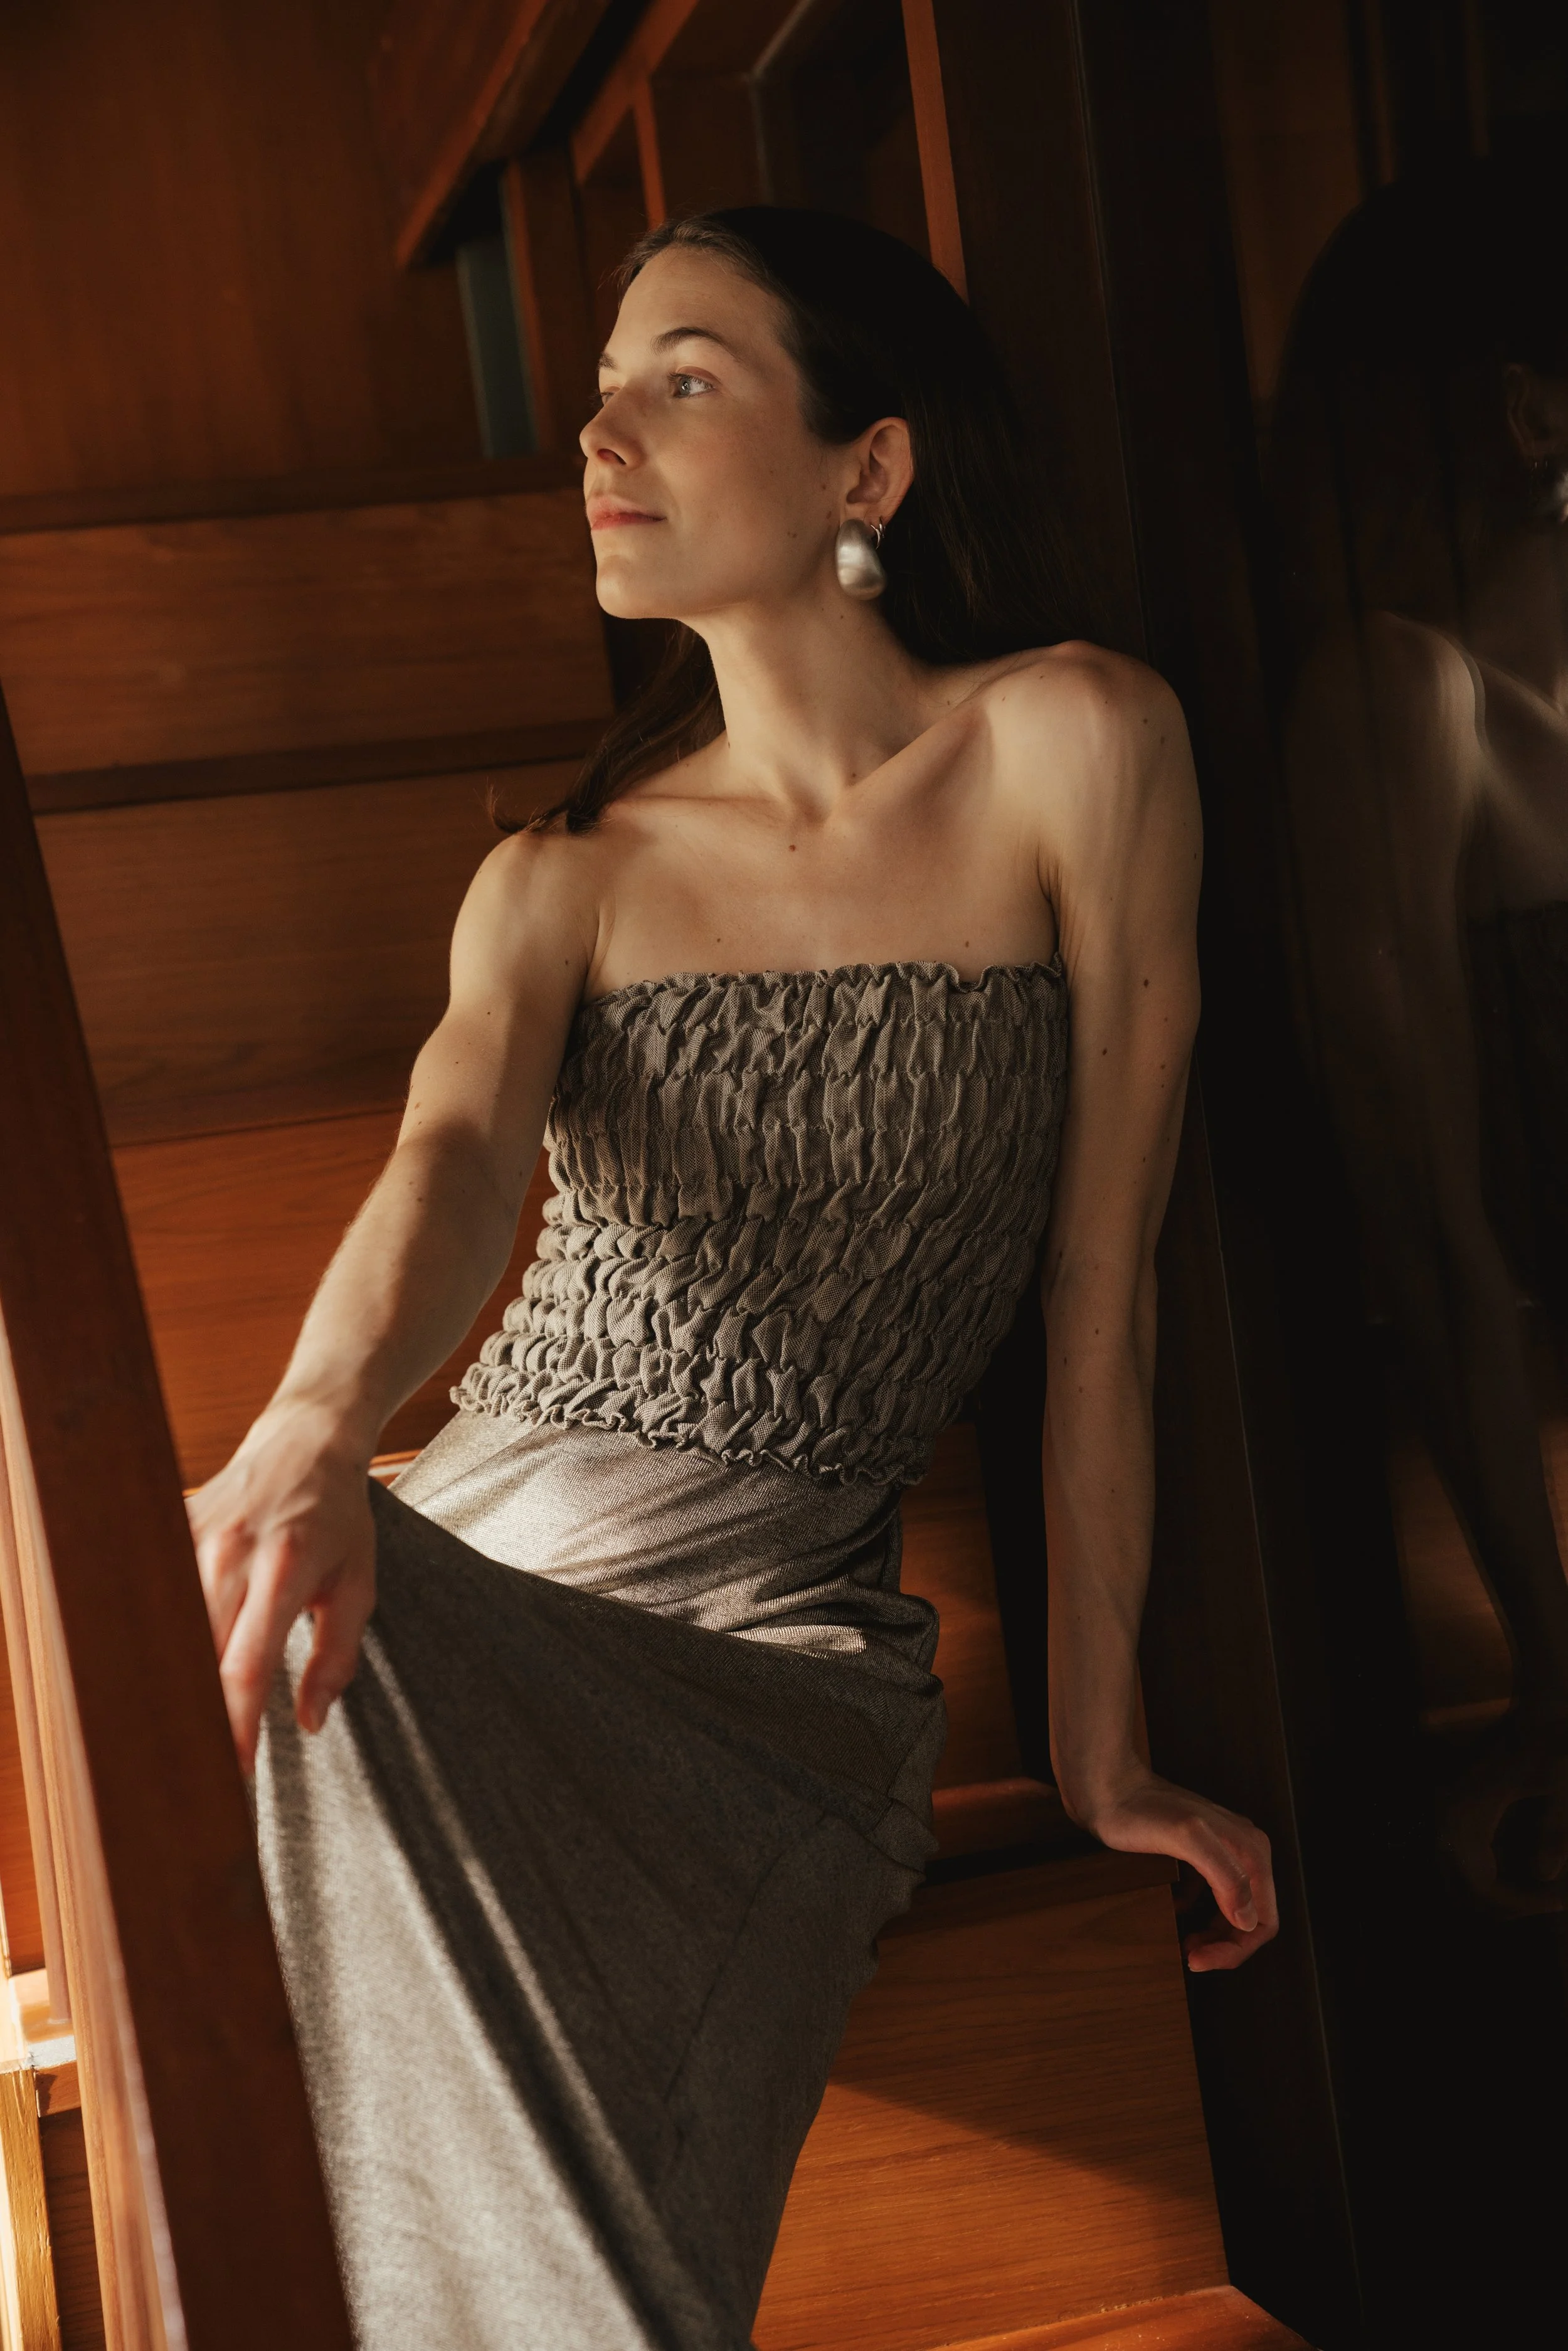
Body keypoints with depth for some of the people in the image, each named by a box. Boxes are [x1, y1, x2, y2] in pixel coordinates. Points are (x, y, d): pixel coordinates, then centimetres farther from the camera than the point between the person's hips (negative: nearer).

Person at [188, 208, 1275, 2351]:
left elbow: (1104, 1284, 0)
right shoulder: (560, 884, 10)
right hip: (462, 1554, 4)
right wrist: (317, 1433, -35)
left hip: (768, 1638, -3)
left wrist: (1100, 1755, 3)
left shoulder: (1073, 749, 0)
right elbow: (452, 1161, -12)